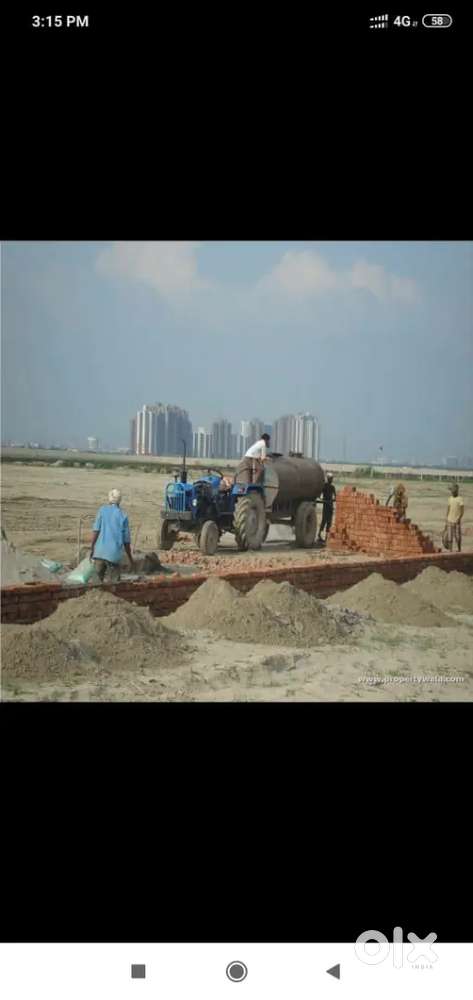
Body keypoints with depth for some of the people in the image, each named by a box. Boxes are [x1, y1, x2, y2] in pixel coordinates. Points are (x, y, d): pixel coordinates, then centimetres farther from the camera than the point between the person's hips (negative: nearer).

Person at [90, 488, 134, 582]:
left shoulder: (102, 510, 4)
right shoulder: (123, 516, 5)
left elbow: (96, 531, -5)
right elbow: (126, 540, 6)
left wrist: (92, 549, 2)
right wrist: (131, 559, 15)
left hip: (100, 552, 0)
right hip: (114, 554, 0)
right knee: (115, 582, 5)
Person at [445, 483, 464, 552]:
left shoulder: (460, 499, -8)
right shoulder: (450, 499, 9)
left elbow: (462, 510, -12)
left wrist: (459, 518, -23)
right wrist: (446, 521, 14)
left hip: (457, 521, -4)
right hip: (450, 521, 4)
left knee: (458, 537, 0)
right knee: (450, 537, 2)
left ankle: (459, 550, 13)